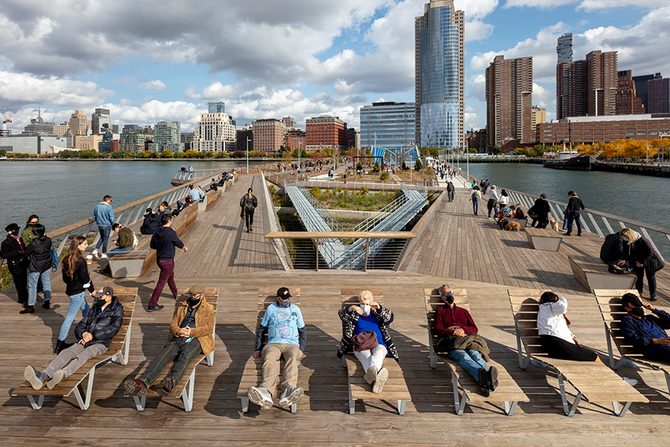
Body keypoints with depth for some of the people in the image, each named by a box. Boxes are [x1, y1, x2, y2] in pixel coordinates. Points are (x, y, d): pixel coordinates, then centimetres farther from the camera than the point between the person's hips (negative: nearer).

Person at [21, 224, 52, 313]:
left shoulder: (34, 244, -22)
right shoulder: (48, 240, -8)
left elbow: (25, 254, -10)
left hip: (35, 267, -5)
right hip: (46, 266, 5)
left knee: (32, 286, 5)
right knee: (46, 283, 17)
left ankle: (31, 306, 10)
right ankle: (47, 302, 23)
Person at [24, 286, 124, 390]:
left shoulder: (117, 309, 4)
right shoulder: (94, 309, 22)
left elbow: (114, 328, -12)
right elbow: (78, 327, 18)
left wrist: (92, 335, -15)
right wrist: (83, 333, -7)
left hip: (100, 344, -6)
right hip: (84, 342, 6)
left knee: (82, 356, -35)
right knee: (65, 353, -23)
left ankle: (62, 375, -63)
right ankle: (44, 376, -47)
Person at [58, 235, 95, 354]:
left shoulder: (67, 259, 3)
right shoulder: (79, 261, -23)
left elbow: (65, 278, 10)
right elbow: (85, 278, -17)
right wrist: (92, 290, -3)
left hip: (71, 290, 9)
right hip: (77, 293, -9)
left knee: (86, 311, 22)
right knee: (70, 317, 0)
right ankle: (59, 345, 7)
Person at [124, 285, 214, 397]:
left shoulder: (208, 309, 16)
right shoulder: (182, 307, 29)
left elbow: (209, 327, 2)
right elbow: (173, 324, 20)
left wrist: (191, 332, -12)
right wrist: (178, 331, -5)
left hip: (195, 340, -4)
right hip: (178, 339, 4)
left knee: (184, 356, -38)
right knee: (162, 356, -26)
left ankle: (172, 380, -66)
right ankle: (143, 382, -48)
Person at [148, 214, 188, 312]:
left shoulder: (156, 233, -2)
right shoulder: (171, 233, -21)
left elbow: (152, 245, 10)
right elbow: (180, 244, -7)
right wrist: (185, 247, 15)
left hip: (159, 259, 8)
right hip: (167, 261, -8)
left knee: (171, 277, 28)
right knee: (161, 282, -1)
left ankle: (176, 294, 48)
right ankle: (152, 305, 2)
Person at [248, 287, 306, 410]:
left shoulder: (295, 309, 22)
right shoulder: (271, 309, 21)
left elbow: (303, 331, 26)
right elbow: (261, 330, 26)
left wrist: (301, 349, 11)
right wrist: (258, 349, 17)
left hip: (291, 344, 0)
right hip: (273, 344, 0)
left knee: (292, 359, -37)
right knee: (269, 359, -36)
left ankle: (288, 391, -62)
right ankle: (266, 393, -62)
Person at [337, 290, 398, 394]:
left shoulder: (377, 315, 28)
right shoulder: (355, 315, 27)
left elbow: (389, 316, 8)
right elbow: (342, 314, 8)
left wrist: (379, 308, -9)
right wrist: (351, 308, -12)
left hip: (378, 344, 1)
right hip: (361, 346, -1)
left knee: (378, 352, -40)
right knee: (366, 357, -39)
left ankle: (371, 375, -74)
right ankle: (375, 380, -74)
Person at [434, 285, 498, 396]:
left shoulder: (463, 311, 34)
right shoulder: (440, 311, 26)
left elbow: (475, 329, 23)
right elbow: (439, 330, 12)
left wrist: (463, 329, 0)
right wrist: (453, 332, -6)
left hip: (468, 339, 3)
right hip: (451, 342, -3)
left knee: (476, 354, -36)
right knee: (463, 357, -40)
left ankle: (486, 383, -65)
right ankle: (482, 376, -71)